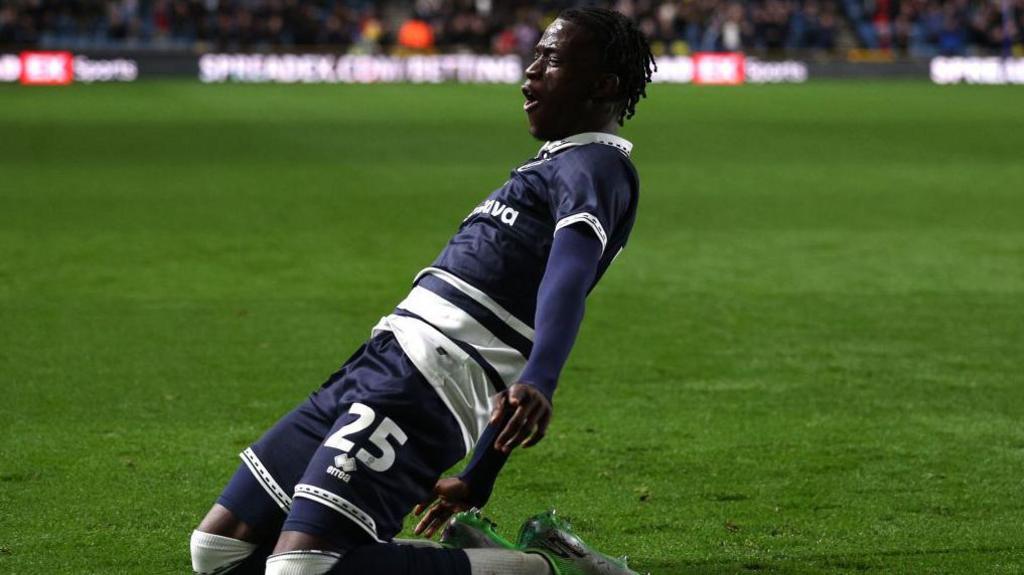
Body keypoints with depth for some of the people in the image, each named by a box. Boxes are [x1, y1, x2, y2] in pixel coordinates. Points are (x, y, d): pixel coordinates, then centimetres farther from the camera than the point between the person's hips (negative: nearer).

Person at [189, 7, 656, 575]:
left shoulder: (595, 166, -4)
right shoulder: (558, 166, 27)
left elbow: (570, 275, -26)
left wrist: (537, 383, -46)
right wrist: (477, 481, 35)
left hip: (426, 378, -10)